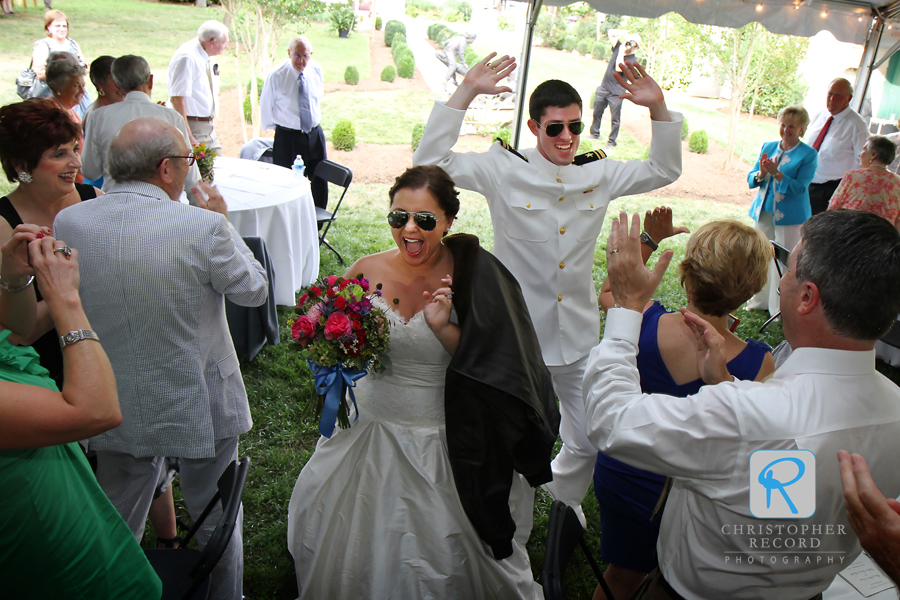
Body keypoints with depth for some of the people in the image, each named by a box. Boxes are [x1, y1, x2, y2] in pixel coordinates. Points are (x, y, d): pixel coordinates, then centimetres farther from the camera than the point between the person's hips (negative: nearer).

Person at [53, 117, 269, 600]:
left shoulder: (67, 223, -11)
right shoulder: (203, 226, -25)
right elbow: (254, 289, -9)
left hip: (114, 409, 4)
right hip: (198, 407, -3)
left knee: (117, 528, 25)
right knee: (216, 523, 21)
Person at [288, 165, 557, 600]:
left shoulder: (473, 279, -14)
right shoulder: (366, 272, -6)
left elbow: (486, 366, -11)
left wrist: (443, 327, -25)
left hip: (443, 447, -3)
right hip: (370, 433, 3)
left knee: (442, 557, 11)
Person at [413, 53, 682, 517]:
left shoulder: (599, 174, 2)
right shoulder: (504, 171, -10)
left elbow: (664, 170, 11)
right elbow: (430, 162, -18)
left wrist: (658, 108, -4)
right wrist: (465, 93, -24)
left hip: (579, 335, 4)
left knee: (591, 441, 15)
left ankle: (564, 498, 49)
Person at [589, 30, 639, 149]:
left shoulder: (633, 60, -10)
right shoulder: (619, 48, 6)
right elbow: (611, 33, 8)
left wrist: (621, 52, -19)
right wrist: (623, 33, -7)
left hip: (616, 93, -5)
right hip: (603, 88, 5)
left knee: (615, 119, -1)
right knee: (597, 112, 15)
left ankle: (612, 141, 12)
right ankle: (594, 134, 33)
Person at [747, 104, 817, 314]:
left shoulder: (808, 155, -7)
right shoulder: (768, 146, 8)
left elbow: (800, 188, -16)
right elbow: (751, 178, 7)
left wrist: (776, 173, -26)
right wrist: (761, 174, -15)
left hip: (790, 216, -5)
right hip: (764, 212, 5)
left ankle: (780, 308, 9)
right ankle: (761, 301, 30)